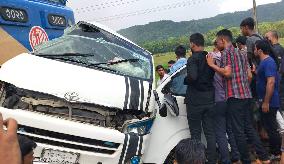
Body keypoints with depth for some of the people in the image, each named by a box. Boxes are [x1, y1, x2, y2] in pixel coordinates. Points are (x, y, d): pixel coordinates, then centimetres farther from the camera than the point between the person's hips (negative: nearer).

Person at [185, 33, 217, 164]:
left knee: (195, 133, 3)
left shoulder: (193, 59, -14)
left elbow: (193, 77, -28)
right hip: (209, 99, 7)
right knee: (210, 132, 12)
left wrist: (185, 80, -10)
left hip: (195, 100, -6)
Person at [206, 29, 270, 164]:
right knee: (249, 127, 16)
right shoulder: (241, 54, 19)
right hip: (246, 95, 9)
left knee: (239, 131, -1)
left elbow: (227, 73, -20)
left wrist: (212, 65, -10)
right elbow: (249, 75, 18)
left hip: (234, 96, -9)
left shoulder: (226, 52, -7)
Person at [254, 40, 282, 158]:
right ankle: (273, 151, 29)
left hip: (269, 103, -10)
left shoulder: (268, 62, -19)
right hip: (266, 101, 10)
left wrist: (266, 102, -26)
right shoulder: (264, 62, 13)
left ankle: (276, 154, 10)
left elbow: (271, 82, -26)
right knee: (270, 127, 17)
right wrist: (255, 71, 12)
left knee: (271, 128, -1)